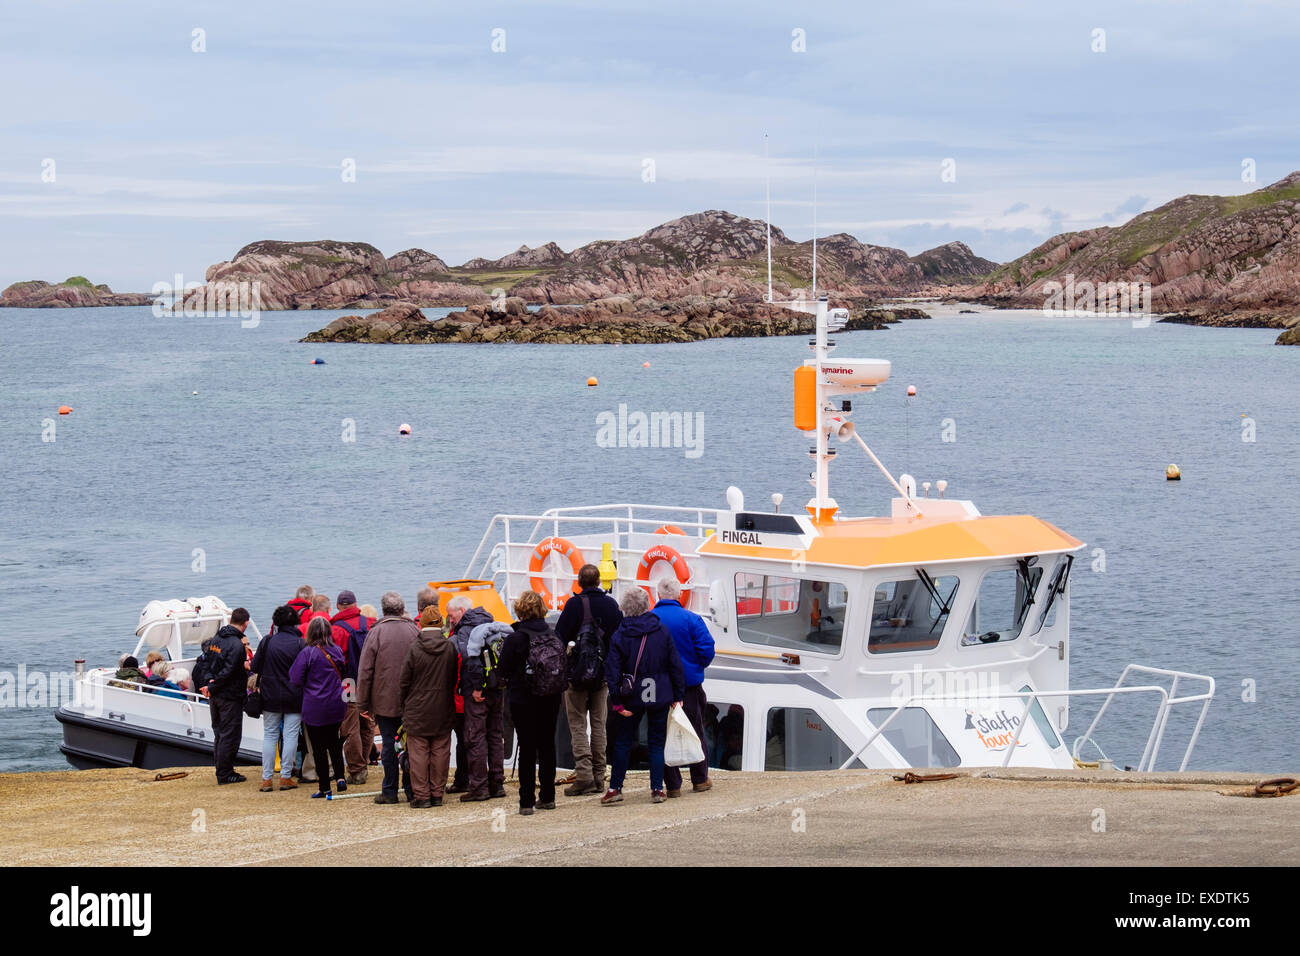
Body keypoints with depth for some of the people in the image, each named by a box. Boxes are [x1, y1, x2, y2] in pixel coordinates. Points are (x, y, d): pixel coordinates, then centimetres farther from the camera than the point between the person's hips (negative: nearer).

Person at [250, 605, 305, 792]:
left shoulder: (268, 642, -4)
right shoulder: (300, 643, -7)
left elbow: (255, 667, 1)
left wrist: (258, 684, 16)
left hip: (271, 697, 1)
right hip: (294, 697, -1)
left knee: (269, 735, 8)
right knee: (291, 735, 4)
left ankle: (266, 778, 5)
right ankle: (286, 777, 3)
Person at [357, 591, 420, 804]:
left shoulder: (376, 632, -7)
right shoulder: (414, 630, 0)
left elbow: (365, 670, -6)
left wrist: (363, 702, 0)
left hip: (385, 700, -2)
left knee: (389, 743, 2)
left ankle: (390, 791, 5)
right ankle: (411, 789, 11)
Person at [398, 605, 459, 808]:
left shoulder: (415, 649, -12)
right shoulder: (450, 648, -4)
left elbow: (404, 681, -5)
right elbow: (454, 679, 5)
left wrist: (403, 704, 9)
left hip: (418, 711, -3)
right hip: (443, 713, 3)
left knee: (419, 753, 3)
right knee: (440, 752, 10)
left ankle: (421, 795, 3)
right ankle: (437, 794, 14)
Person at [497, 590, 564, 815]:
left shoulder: (515, 639, -14)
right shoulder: (554, 635, 0)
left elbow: (503, 670, -8)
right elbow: (563, 666, 7)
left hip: (524, 699, -4)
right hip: (551, 698, 4)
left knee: (527, 748, 0)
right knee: (547, 745, 13)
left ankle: (527, 801, -1)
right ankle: (547, 797, 18)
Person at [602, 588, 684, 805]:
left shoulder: (618, 636, -5)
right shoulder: (662, 631, -2)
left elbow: (613, 671, -9)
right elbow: (675, 664, 0)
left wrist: (617, 702, -7)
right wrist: (678, 695, 6)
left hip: (632, 697, -1)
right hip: (659, 697, 1)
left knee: (623, 742, 9)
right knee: (656, 742, 8)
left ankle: (615, 788, 9)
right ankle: (657, 789, 4)